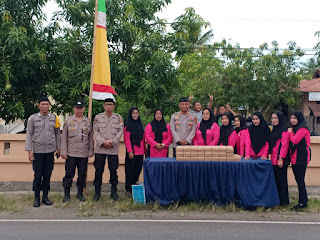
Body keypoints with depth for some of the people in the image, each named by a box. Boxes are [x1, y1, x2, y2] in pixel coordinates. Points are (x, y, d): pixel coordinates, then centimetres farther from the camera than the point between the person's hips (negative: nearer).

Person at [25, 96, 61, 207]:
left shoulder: (54, 118, 6)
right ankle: (37, 197, 13)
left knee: (47, 175, 7)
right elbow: (29, 135, 1)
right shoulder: (33, 118, 1)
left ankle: (45, 196, 18)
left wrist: (58, 148, 7)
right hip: (38, 151, -1)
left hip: (50, 151, 2)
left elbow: (57, 134, 10)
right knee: (38, 175, 2)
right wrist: (29, 151, -5)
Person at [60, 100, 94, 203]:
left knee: (82, 174, 7)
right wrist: (63, 152, -3)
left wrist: (90, 151, 5)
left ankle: (80, 193, 19)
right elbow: (64, 137, 3)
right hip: (71, 153, -2)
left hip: (84, 154, 2)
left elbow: (90, 138, 10)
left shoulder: (88, 121, 9)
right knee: (69, 174, 0)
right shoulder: (68, 121, 4)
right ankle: (66, 194, 12)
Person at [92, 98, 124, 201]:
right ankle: (97, 192, 13)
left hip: (113, 149, 0)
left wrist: (111, 142, -11)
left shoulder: (118, 118, 6)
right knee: (98, 170, 3)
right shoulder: (98, 117, 7)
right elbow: (95, 131, 2)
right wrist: (103, 142, -12)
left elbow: (120, 132, 0)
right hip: (100, 149, 0)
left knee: (113, 171, 5)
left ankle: (113, 192, 16)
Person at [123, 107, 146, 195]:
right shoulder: (128, 124, -5)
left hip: (140, 151, 7)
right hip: (132, 151, -6)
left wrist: (144, 149, 14)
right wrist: (130, 151, -16)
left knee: (138, 168, 7)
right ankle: (129, 189, 7)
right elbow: (127, 138, -10)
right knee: (130, 170, -2)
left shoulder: (139, 124, 16)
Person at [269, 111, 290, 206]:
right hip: (274, 159, 8)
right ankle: (277, 199, 17)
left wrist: (281, 159, -20)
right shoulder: (274, 130, 17)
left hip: (280, 160, -8)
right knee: (276, 179, 10)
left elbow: (284, 145, -16)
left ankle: (283, 201, 6)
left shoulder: (284, 130, -10)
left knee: (281, 180, -2)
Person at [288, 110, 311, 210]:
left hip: (301, 158, -9)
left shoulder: (303, 128, -12)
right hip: (295, 158, 9)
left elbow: (295, 140, -21)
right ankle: (304, 201, 20)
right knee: (298, 180, 12)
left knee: (300, 180, -6)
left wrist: (290, 132, -6)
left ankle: (302, 203, 1)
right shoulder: (294, 128, 18)